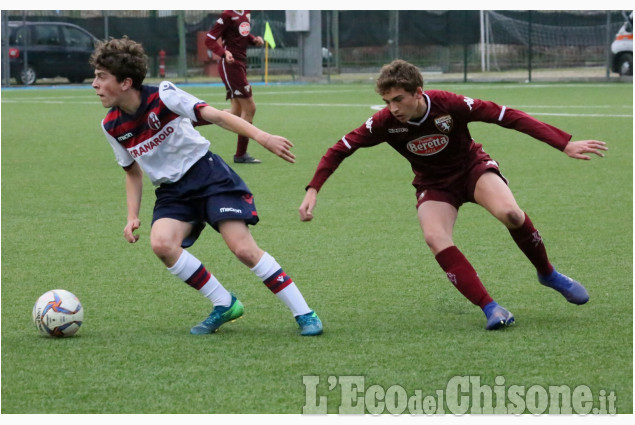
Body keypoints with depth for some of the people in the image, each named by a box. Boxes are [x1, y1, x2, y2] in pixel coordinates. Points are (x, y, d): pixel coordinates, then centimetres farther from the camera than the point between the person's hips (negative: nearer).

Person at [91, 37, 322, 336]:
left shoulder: (163, 96, -16)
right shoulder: (112, 127, 1)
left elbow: (215, 116, -21)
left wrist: (262, 137, -30)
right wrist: (133, 216, 4)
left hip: (207, 174, -5)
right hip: (172, 190, 5)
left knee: (244, 249, -16)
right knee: (161, 243, -24)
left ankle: (304, 314, -3)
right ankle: (224, 305, -6)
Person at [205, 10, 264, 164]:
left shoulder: (246, 13, 9)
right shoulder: (228, 15, -14)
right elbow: (209, 39, -15)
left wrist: (254, 39, 3)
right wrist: (224, 53, -30)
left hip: (240, 64, 9)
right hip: (230, 66, -9)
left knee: (237, 113, 9)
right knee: (249, 107, -6)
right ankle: (241, 154, 2)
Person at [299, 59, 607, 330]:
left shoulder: (449, 105, -28)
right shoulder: (386, 122, -22)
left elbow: (508, 117, -25)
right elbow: (341, 149, -11)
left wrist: (565, 144, -27)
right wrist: (313, 190, -20)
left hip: (472, 167, -2)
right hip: (434, 185, 2)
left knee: (509, 213, -31)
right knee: (435, 238, -29)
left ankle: (548, 274, -3)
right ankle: (490, 308, -26)